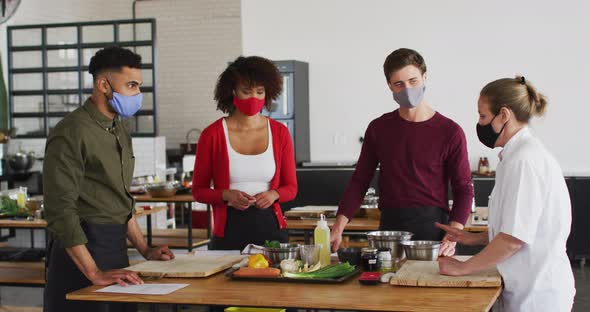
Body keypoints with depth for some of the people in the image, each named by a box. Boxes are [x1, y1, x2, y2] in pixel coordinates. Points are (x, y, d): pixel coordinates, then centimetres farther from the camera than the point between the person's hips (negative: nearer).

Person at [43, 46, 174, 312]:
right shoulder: (72, 133, -15)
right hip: (81, 249, -8)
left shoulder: (120, 132, 14)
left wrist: (145, 250, 16)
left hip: (117, 248, 8)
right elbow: (60, 211, -21)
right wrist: (94, 274, -24)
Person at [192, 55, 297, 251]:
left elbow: (291, 187, 9)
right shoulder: (212, 135, -3)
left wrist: (273, 194, -12)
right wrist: (227, 195, -15)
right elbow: (198, 190, 3)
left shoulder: (280, 133, 3)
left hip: (270, 227, 2)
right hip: (229, 230, -2)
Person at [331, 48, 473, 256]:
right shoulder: (378, 128, 6)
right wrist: (338, 228, -2)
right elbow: (359, 181, 9)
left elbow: (463, 190, -2)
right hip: (390, 225, 2)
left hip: (432, 228, -2)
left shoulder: (450, 132, -3)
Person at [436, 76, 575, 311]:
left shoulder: (524, 161, -18)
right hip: (530, 287, 9)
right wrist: (474, 238, 14)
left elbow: (515, 237, -21)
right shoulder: (524, 154, 12)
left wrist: (462, 268, -13)